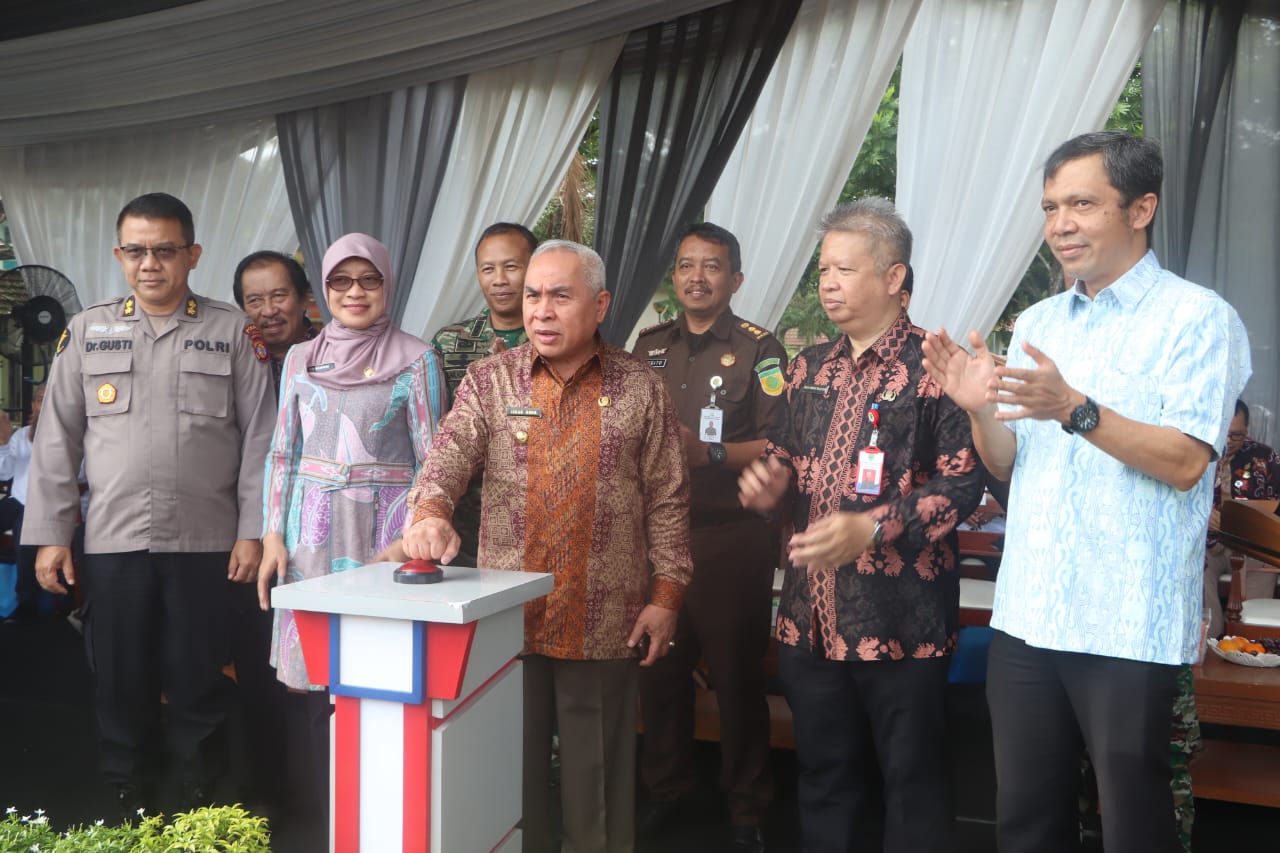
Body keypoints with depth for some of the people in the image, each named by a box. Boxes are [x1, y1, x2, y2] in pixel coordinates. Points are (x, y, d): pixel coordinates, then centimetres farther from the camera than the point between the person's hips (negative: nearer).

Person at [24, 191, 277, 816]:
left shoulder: (233, 332, 3)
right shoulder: (87, 331, 8)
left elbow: (259, 437, 1)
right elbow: (56, 440, 8)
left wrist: (252, 531, -4)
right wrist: (49, 534, 3)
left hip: (206, 541, -1)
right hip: (112, 540, 2)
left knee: (198, 682, 6)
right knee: (120, 679, 10)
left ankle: (200, 799, 23)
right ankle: (128, 798, 28)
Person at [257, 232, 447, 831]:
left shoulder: (415, 360, 1)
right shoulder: (300, 359, 10)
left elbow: (431, 459, 0)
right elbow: (282, 452, 11)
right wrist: (273, 536, 3)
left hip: (385, 529, -3)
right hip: (313, 528, 3)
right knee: (311, 676, 4)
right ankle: (318, 815, 20)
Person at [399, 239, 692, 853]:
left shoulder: (640, 388, 2)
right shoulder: (490, 380, 4)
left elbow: (666, 501, 4)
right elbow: (448, 455, -9)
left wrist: (666, 595, -1)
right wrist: (431, 511, -30)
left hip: (605, 623, -1)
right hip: (508, 614, 1)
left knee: (599, 768, 10)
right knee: (513, 761, 11)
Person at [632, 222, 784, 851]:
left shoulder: (759, 350, -2)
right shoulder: (648, 346, 13)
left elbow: (778, 446, -9)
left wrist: (709, 452, -20)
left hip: (732, 535, -4)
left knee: (737, 669, 4)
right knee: (659, 664, 8)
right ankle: (666, 787, 27)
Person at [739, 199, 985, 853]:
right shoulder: (809, 369, 12)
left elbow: (964, 481, -14)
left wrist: (872, 530, -24)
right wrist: (770, 484, -1)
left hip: (902, 620, -6)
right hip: (811, 616, 6)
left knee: (912, 778, 8)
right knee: (823, 774, 17)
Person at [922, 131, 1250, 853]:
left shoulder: (1198, 318, -5)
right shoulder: (1037, 322, 14)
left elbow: (1185, 463, -14)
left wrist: (1074, 409, -24)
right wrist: (980, 410, -6)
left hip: (1129, 627, -6)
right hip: (1027, 618, 6)